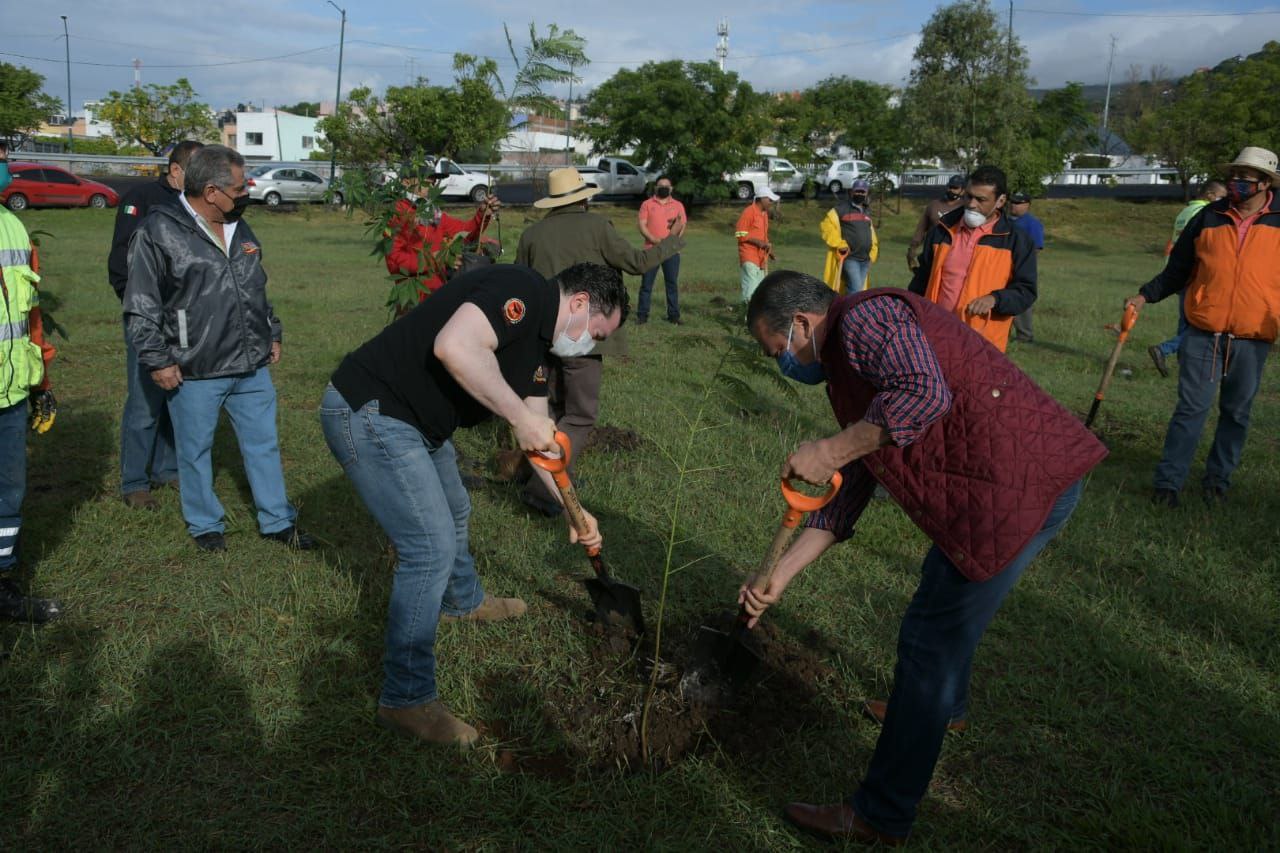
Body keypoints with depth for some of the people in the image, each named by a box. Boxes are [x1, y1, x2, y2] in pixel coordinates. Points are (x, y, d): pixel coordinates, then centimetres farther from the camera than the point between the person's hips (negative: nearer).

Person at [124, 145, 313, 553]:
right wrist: (157, 360, -12)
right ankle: (205, 525, 28)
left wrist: (273, 334, 20)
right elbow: (141, 307, -10)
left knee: (264, 443, 12)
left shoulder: (239, 229, 10)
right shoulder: (158, 232, -11)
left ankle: (277, 520, 25)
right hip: (194, 371, -6)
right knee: (196, 450, 9)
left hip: (252, 366, 6)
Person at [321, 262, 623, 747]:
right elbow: (453, 346, -36)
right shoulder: (522, 290, -18)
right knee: (432, 547, -10)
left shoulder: (536, 344, 12)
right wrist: (520, 415, -28)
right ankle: (405, 701, 4)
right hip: (368, 414, -11)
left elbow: (540, 436, 18)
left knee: (453, 512, 28)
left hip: (415, 422, 11)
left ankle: (464, 601, 57)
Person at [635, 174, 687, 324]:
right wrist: (655, 240, -17)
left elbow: (682, 226, 6)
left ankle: (673, 315, 9)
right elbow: (642, 226, -3)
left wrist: (678, 224, -18)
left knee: (672, 283, 4)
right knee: (646, 284, 0)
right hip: (651, 250, -1)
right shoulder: (647, 204, 5)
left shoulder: (678, 205, 10)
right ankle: (642, 315, 5)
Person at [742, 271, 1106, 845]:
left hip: (1019, 487, -11)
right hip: (1032, 475, 11)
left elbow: (925, 394, -32)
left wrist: (829, 450, -21)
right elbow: (848, 491, 19)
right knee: (944, 586, 31)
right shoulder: (849, 364, 19)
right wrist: (779, 576, 17)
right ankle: (943, 705, 60)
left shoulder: (864, 318, -11)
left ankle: (881, 818, 14)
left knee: (929, 641, -1)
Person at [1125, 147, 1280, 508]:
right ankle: (1168, 481, 2)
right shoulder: (1208, 218, 4)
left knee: (1236, 412, 11)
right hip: (1203, 333, -1)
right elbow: (1178, 270, 11)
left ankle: (1218, 479, 24)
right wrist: (1146, 295, 2)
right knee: (1192, 407, -3)